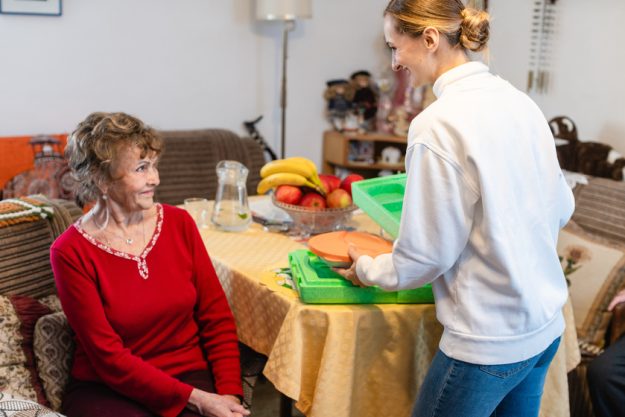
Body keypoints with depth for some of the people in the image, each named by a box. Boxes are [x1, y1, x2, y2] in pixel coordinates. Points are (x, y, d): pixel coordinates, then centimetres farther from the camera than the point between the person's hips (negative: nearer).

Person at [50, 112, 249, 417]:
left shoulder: (179, 223, 0)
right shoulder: (70, 252, -10)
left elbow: (216, 316, 2)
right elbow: (109, 358, -11)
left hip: (189, 376, 3)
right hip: (107, 389, -2)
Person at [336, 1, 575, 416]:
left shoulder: (438, 124, -21)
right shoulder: (520, 102, 1)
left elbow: (427, 254, -15)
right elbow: (562, 207, 10)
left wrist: (367, 269, 2)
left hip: (489, 342, -7)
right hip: (546, 326, 7)